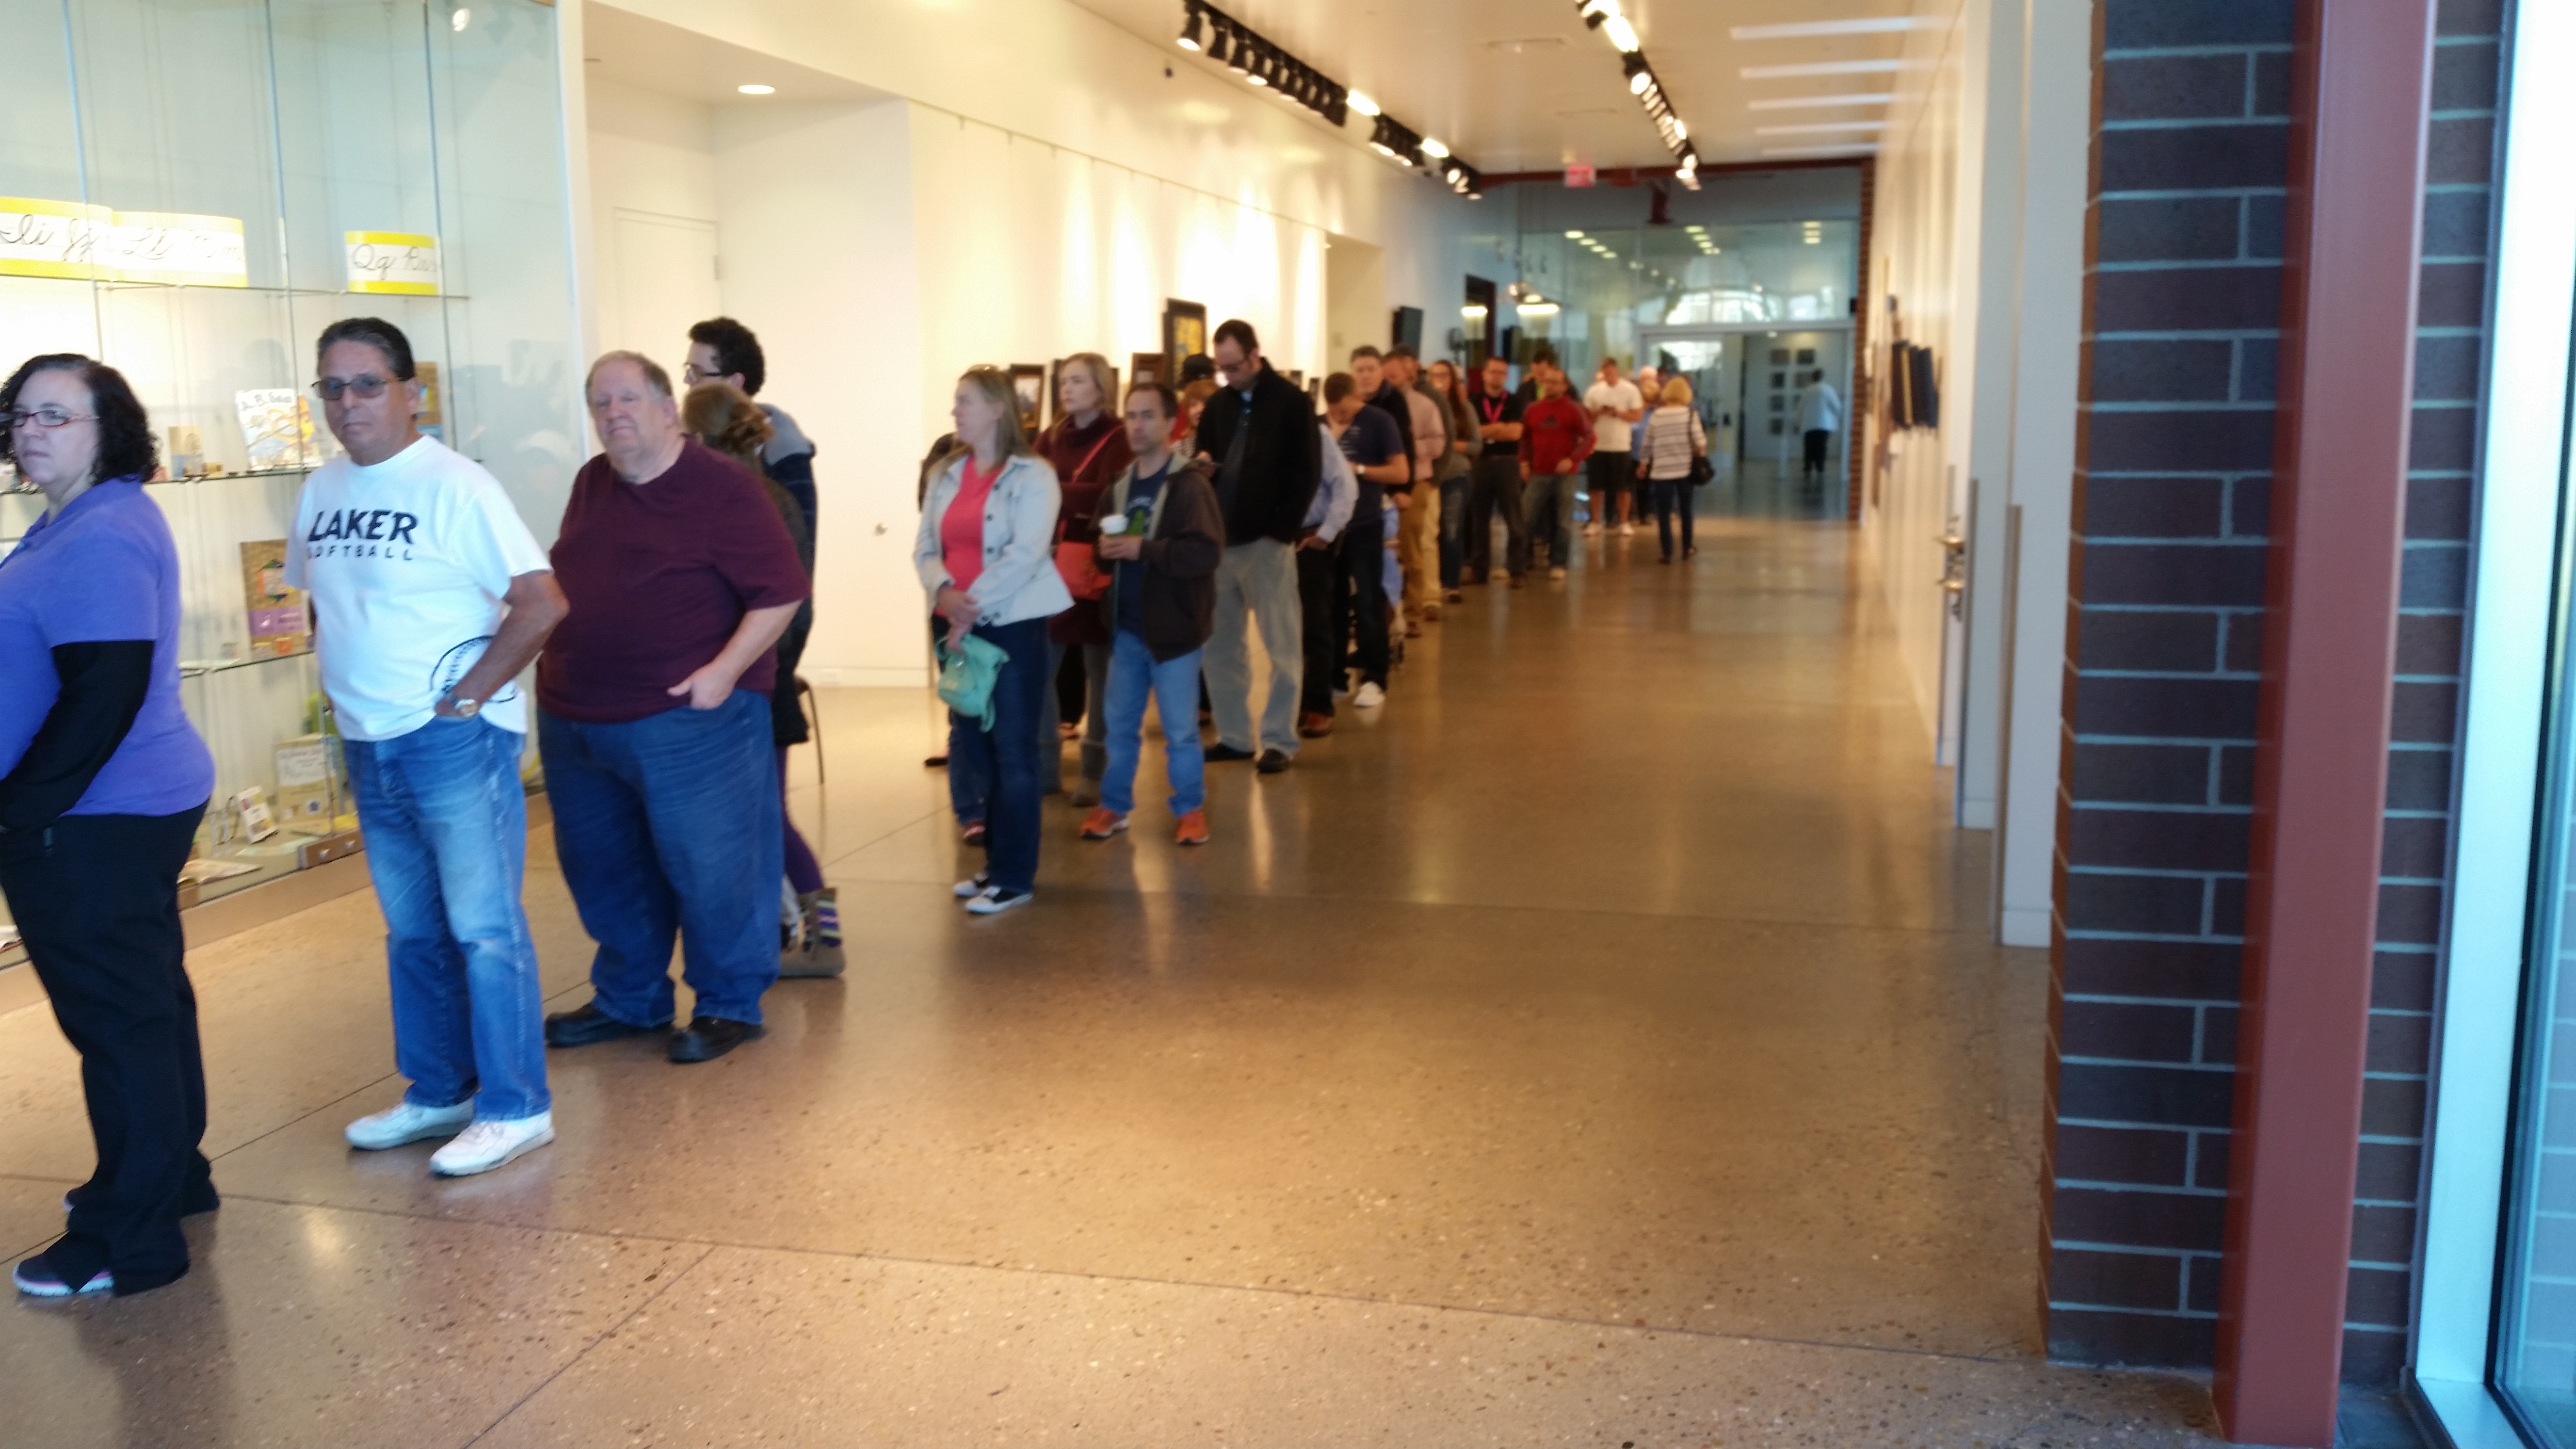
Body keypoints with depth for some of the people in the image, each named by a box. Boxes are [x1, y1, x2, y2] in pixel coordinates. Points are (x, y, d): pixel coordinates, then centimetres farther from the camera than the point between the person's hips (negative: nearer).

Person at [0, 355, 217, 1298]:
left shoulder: (101, 538, -19)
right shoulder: (76, 521, 14)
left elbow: (103, 695, -25)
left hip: (94, 826, -10)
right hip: (130, 807, 10)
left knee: (116, 1014, -2)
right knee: (146, 996, 19)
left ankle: (131, 1239, 8)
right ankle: (172, 1172, 34)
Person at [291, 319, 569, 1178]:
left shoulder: (454, 486, -13)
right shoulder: (323, 491, 10)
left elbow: (542, 602, -19)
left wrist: (466, 696, -16)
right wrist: (349, 690, 9)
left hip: (454, 741, -7)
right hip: (369, 746, 8)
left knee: (483, 927, -3)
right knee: (413, 931, 16)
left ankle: (515, 1108, 6)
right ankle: (437, 1094, 28)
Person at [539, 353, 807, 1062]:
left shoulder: (722, 490, -11)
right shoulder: (592, 482, 11)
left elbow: (780, 593, -15)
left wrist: (724, 670, -21)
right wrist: (557, 659, 12)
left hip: (687, 720, -7)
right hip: (576, 720, 8)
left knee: (710, 869, -1)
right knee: (605, 870, 16)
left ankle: (728, 1005, 15)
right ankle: (629, 998, 32)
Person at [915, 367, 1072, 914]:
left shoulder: (1032, 475, -7)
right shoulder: (945, 473, 12)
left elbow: (1025, 555, -17)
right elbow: (925, 546, 7)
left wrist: (974, 605, -18)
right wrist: (943, 591, -12)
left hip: (1012, 624, -7)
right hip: (957, 626, 7)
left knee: (1013, 750, -1)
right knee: (972, 745, 12)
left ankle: (1015, 876, 6)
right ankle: (996, 861, 24)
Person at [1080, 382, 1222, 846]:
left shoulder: (1189, 485, -11)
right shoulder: (1119, 485, 10)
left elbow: (1206, 550, -22)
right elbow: (1104, 547, 18)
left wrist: (1143, 549, -23)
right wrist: (1105, 549, -5)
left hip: (1173, 626, -6)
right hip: (1126, 624, 6)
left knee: (1180, 728, 4)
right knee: (1120, 722, 14)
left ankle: (1191, 809, 18)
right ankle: (1114, 804, 26)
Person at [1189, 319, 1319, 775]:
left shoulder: (1292, 403, -3)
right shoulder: (1219, 403, 13)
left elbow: (1304, 474, -7)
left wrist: (1283, 530, -15)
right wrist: (1201, 462, -3)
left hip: (1265, 540, -6)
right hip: (1220, 539, 6)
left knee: (1281, 645, 0)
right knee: (1220, 643, 8)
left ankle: (1279, 740, 6)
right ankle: (1234, 736, 18)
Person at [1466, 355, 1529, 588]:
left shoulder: (1514, 403, 4)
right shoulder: (1474, 402, 7)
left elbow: (1515, 433, -9)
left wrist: (1485, 431, -8)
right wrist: (1501, 428, -11)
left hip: (1507, 463, -2)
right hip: (1481, 463, 2)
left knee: (1514, 519, -3)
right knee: (1479, 518, 7)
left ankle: (1517, 570, 1)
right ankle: (1479, 569, 15)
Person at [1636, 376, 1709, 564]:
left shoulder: (1656, 416, 2)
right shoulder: (1690, 413, -3)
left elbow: (1647, 444, 7)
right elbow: (1699, 440, -10)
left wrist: (1643, 465, 20)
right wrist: (1701, 451, 11)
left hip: (1662, 470, 0)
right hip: (1686, 469, 0)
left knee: (1664, 513, 2)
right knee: (1686, 509, 17)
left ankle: (1668, 553, -3)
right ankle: (1687, 548, 25)